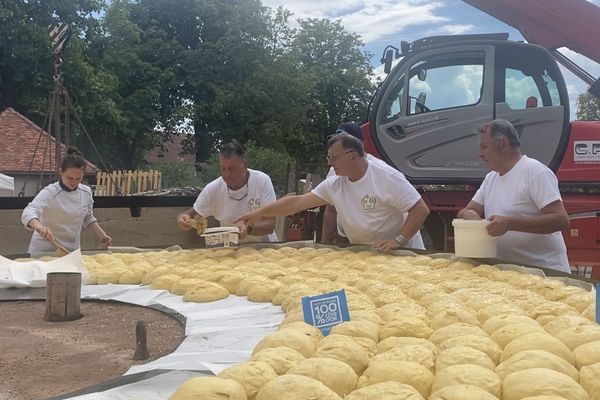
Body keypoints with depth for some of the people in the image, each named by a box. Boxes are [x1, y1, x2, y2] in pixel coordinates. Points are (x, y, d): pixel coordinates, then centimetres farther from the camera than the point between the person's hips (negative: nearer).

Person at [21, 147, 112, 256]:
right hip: (46, 251, -5)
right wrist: (39, 227, -56)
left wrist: (102, 236, 0)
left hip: (73, 250, 5)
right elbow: (28, 213, -36)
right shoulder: (50, 193, -20)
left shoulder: (86, 192, -2)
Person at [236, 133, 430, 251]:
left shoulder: (387, 177, -17)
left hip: (401, 255, -5)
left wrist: (398, 240, -25)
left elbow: (421, 209, -18)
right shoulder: (334, 185, -1)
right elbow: (298, 202, -2)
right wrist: (260, 213, -6)